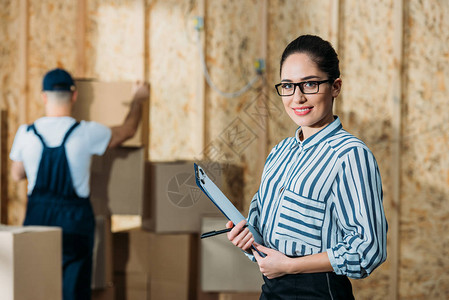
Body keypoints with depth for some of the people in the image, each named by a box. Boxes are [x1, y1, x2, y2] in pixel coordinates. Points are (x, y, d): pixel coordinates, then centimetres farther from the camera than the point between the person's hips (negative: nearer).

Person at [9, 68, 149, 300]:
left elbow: (16, 174, 13)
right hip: (74, 220, -2)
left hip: (37, 218, 2)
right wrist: (138, 98, 27)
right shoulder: (86, 133, -10)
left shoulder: (26, 133, -4)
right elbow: (128, 130, 9)